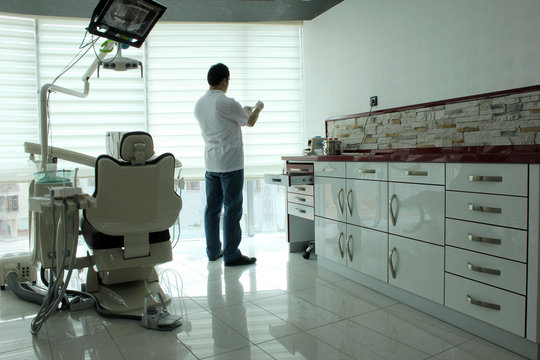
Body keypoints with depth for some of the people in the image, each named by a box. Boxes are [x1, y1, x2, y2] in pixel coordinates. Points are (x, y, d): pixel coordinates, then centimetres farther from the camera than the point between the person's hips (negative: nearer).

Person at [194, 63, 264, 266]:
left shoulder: (199, 104, 9)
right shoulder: (227, 103, -14)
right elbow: (249, 122, 1)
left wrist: (242, 111, 32)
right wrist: (258, 108, 21)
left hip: (211, 164, 8)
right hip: (231, 164, -8)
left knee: (212, 207, 12)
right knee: (232, 209, -2)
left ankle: (213, 251, 22)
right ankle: (231, 255, 4)